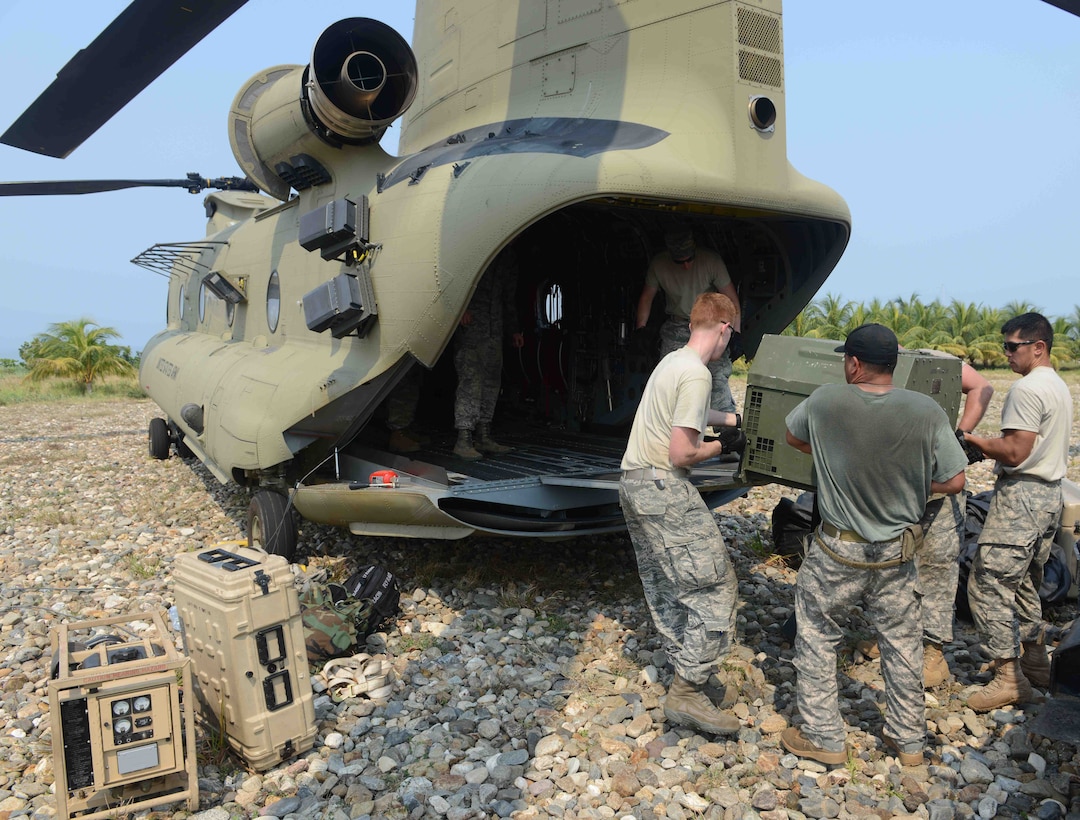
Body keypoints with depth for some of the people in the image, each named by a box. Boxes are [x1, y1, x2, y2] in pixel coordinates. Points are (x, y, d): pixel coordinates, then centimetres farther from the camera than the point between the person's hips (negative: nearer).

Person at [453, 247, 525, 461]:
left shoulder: (508, 257, 18)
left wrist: (515, 328, 23)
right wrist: (461, 306, -19)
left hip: (494, 326, 7)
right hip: (469, 322, -7)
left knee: (492, 379, 7)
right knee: (470, 377, -13)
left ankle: (483, 437, 13)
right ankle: (463, 439, -13)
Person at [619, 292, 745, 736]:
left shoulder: (671, 361, 14)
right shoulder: (696, 374, -17)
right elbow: (681, 453, -20)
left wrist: (731, 419, 45)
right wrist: (723, 445, -2)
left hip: (633, 483, 10)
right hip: (664, 488, -10)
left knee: (664, 587, 18)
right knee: (715, 585, -4)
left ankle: (686, 669, 32)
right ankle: (688, 692, -1)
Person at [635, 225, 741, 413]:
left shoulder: (711, 261, -14)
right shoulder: (659, 264, -9)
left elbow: (731, 299, -8)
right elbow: (647, 296, 6)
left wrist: (735, 332, -14)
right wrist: (640, 329, 0)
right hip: (676, 326, 2)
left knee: (718, 376, -14)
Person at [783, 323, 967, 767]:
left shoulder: (825, 401, -14)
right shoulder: (926, 411, -12)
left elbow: (793, 437, 6)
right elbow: (953, 481, -6)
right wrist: (906, 481, 8)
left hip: (837, 551, -2)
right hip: (896, 554, 3)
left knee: (816, 638, 14)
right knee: (902, 642, 18)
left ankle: (823, 737, 22)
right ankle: (909, 740, 34)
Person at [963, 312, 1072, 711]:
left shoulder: (1027, 389, -17)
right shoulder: (1059, 386, 16)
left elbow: (1014, 453, -21)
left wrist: (973, 439, -10)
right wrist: (989, 446, 12)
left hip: (1021, 497, -11)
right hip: (1050, 494, 11)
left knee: (988, 587, -6)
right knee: (1024, 584, 21)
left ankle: (1009, 676, -1)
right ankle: (1034, 661, 31)